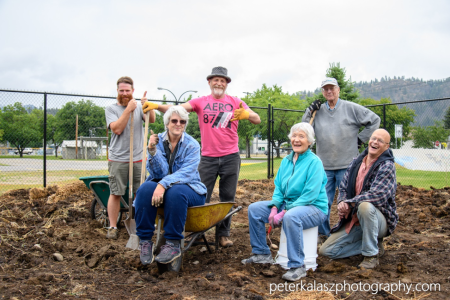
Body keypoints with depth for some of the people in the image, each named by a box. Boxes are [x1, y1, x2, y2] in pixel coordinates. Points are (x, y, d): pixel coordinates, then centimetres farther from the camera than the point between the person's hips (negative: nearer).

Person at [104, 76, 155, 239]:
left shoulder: (138, 107, 10)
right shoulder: (111, 109, 2)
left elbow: (151, 120, -8)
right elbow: (117, 129, -13)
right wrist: (128, 109, -15)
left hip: (138, 158, 3)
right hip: (118, 159, -2)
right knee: (116, 193, 1)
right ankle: (112, 227, 10)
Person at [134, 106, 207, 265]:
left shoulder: (192, 145, -5)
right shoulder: (158, 140, 1)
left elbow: (186, 173, -20)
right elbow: (159, 172, -8)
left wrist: (163, 184, -35)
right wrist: (152, 150, -24)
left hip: (188, 188, -2)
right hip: (161, 185, 2)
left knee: (175, 192, -36)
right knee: (145, 189, -29)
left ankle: (173, 244, -25)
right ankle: (145, 241, -20)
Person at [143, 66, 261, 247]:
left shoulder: (235, 102, 8)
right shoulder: (201, 102, 6)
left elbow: (257, 120, 2)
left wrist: (246, 114, -21)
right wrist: (157, 106, -24)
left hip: (230, 157, 1)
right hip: (208, 157, -1)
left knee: (227, 198, 7)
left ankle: (223, 234, 17)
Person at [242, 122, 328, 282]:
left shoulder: (314, 162, -13)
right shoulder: (286, 161, 9)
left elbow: (310, 195, -21)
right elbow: (278, 187, 11)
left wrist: (284, 213, -23)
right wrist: (274, 208, -9)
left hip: (314, 208, -8)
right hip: (287, 204, 8)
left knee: (291, 217, -39)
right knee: (254, 209, -2)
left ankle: (297, 267, -27)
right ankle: (262, 254, 7)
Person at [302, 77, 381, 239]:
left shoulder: (351, 108, 2)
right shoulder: (318, 111, 11)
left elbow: (374, 120, 6)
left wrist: (361, 139, 3)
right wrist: (309, 112, -3)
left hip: (346, 165, -3)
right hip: (324, 166, 3)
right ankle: (323, 234, 18)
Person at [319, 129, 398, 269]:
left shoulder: (387, 166, -12)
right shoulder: (356, 162, 6)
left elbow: (377, 194, -26)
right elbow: (343, 187, 7)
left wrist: (350, 204, -22)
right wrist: (342, 203, -15)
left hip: (379, 220, -6)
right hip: (353, 221, 6)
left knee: (365, 206, -40)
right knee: (326, 250, -2)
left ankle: (371, 254, -20)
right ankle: (374, 245, 10)